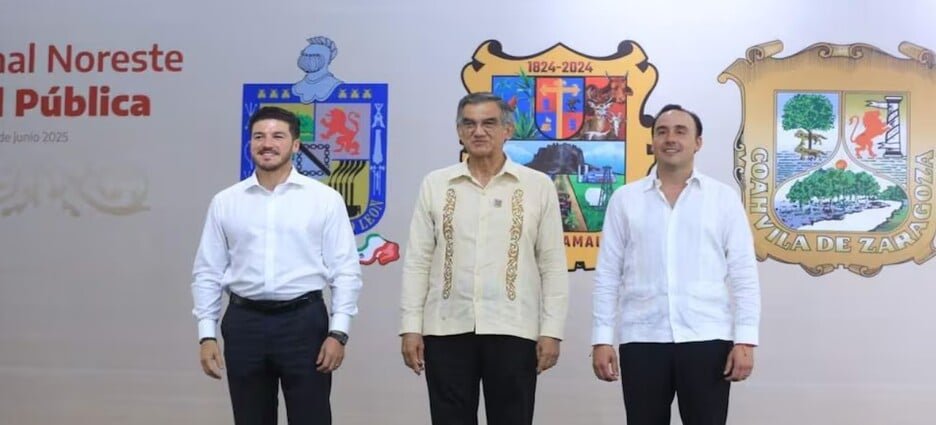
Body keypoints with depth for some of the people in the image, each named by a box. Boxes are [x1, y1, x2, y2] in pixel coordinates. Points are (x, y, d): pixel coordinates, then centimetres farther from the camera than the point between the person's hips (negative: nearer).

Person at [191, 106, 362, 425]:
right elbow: (207, 273, 8)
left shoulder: (325, 199, 0)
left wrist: (338, 332, -8)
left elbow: (345, 271, -1)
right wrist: (206, 334, 2)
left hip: (303, 321, -2)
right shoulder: (225, 202, 6)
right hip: (244, 323, 2)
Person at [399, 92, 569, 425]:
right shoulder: (435, 185, 6)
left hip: (512, 330, -1)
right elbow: (417, 261, 6)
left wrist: (551, 330, -4)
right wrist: (410, 326, 0)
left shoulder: (538, 186, 2)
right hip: (447, 329, 1)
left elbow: (553, 264, 1)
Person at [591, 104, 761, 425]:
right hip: (641, 340, 1)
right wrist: (601, 339, 1)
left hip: (707, 339, -1)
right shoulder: (625, 199, 8)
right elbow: (607, 275, 6)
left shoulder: (724, 198, 5)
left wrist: (745, 339, -5)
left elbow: (744, 275, 2)